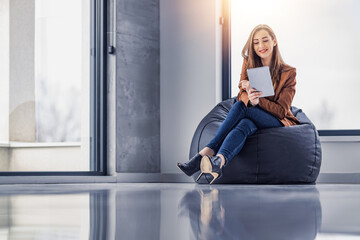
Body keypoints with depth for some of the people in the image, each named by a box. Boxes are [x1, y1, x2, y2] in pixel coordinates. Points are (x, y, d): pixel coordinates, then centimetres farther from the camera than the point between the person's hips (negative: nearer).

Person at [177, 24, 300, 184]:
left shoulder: (288, 73, -2)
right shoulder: (249, 64, 8)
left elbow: (282, 110, -7)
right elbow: (241, 95, -2)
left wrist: (257, 100, -25)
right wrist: (249, 97, -29)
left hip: (279, 122, -3)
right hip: (252, 120, 3)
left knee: (241, 106, -31)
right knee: (244, 125, -36)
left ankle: (207, 152, -46)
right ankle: (217, 162, -61)